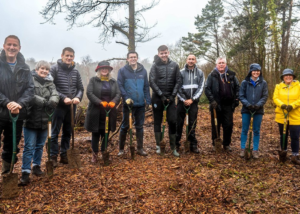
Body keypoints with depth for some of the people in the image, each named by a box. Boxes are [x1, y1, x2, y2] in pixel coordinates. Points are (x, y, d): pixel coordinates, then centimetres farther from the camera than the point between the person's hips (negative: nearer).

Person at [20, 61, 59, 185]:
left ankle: (36, 165, 31)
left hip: (45, 120, 5)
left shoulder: (50, 83, 10)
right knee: (29, 147, -1)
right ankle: (25, 171, 7)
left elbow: (55, 95, -5)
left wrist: (51, 102, -26)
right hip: (31, 119, -4)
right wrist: (44, 102, -24)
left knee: (40, 145, 16)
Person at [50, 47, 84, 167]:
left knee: (68, 132, 12)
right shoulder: (54, 69, -4)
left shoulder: (75, 72, 10)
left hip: (71, 106, 5)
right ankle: (53, 156, 12)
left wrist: (78, 97, -8)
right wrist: (63, 98, -19)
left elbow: (80, 88, 13)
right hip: (58, 105, -5)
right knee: (55, 132, 1)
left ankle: (64, 155, 24)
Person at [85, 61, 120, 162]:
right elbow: (89, 93, -10)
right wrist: (100, 102, -23)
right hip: (96, 112, -2)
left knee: (106, 133, 9)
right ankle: (95, 154, 21)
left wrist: (113, 102, -20)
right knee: (95, 133, 8)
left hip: (109, 112, 2)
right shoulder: (93, 80, 2)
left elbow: (118, 94, 1)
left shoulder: (113, 81, 12)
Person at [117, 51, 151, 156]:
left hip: (140, 103, 3)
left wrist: (148, 100, 0)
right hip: (128, 103, -3)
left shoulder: (143, 70, 8)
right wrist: (126, 97, -18)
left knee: (140, 126, 10)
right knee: (125, 126, 6)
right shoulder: (122, 70, -1)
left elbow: (146, 86, 7)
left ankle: (140, 148, 20)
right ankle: (121, 148, 19)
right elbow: (120, 85, -7)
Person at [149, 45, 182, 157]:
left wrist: (172, 95, -6)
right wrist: (161, 95, -13)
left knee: (172, 121, -2)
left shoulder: (174, 65, 4)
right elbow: (152, 82, -7)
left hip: (170, 97, 1)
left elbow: (178, 81, 3)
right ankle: (158, 145, 19)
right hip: (157, 98, -1)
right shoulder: (155, 66, -1)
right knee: (157, 121, 7)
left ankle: (173, 147, 9)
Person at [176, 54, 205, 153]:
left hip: (194, 101, 1)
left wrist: (192, 99, -10)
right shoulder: (181, 72, 1)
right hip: (182, 101, -1)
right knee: (179, 123, 2)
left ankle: (193, 145, 14)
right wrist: (183, 100, -11)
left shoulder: (200, 73, 4)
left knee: (192, 124, 5)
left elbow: (201, 88, -1)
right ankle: (176, 143, 14)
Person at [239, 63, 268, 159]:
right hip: (246, 110, -1)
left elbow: (265, 96, 0)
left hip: (258, 110, 1)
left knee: (256, 131, 7)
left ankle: (255, 150, 17)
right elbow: (241, 96, -1)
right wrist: (247, 104, -17)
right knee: (244, 130, 5)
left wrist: (258, 105, -17)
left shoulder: (263, 83, 2)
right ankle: (242, 149, 15)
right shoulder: (245, 82, 0)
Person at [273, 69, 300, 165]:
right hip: (281, 115, 2)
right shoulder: (278, 86, 5)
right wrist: (282, 105, -23)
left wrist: (292, 106, -22)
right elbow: (275, 98, -4)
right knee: (283, 135, 14)